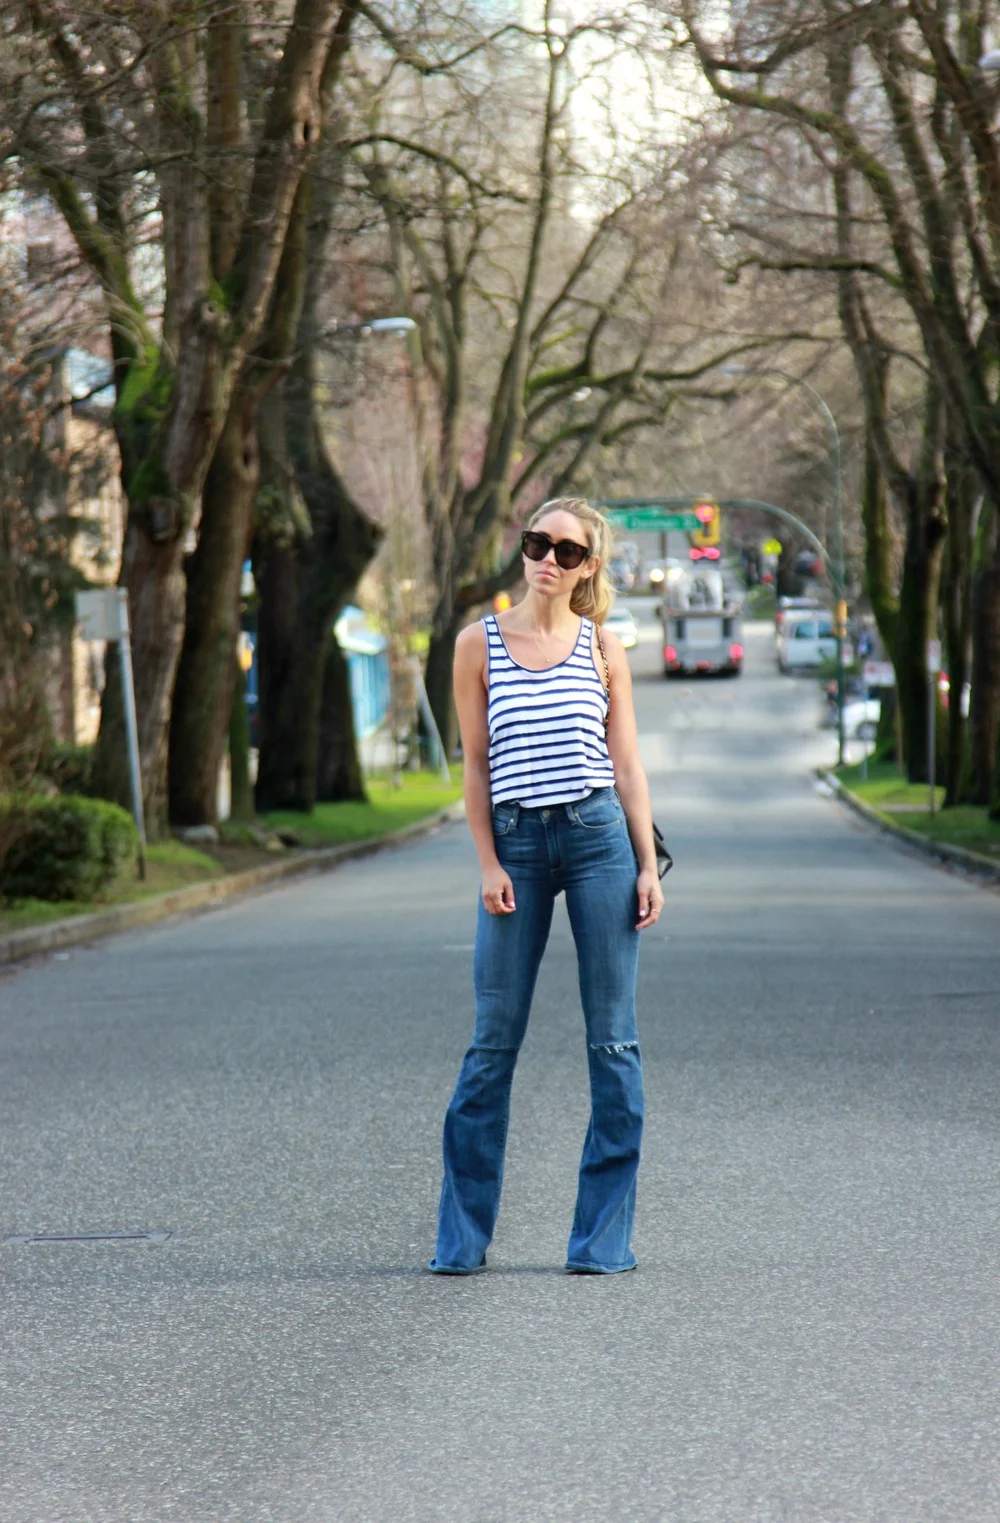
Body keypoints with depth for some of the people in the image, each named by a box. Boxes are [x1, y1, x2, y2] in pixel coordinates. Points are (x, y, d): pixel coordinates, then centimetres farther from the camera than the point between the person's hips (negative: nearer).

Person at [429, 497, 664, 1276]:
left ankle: (604, 1235, 7)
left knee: (613, 1039, 1)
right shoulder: (480, 643, 5)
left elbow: (627, 763, 7)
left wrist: (648, 864, 0)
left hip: (600, 836, 0)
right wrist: (489, 864, -3)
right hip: (518, 842, 0)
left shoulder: (603, 649, 6)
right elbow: (476, 765, 5)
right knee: (493, 1041, 1)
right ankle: (462, 1236, 9)